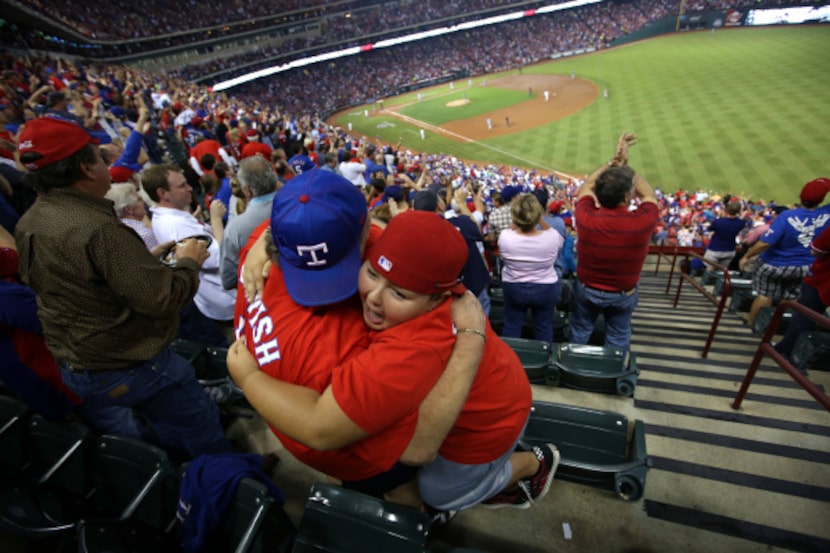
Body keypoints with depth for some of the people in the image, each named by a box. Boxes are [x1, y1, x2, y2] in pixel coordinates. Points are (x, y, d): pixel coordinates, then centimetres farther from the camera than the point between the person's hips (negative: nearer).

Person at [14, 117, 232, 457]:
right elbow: (162, 298, -31)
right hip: (128, 366, -9)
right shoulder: (98, 227, -31)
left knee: (118, 439, 31)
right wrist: (190, 263, -13)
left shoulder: (29, 223, -1)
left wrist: (147, 256, 8)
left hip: (72, 364, 9)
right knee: (201, 426, 12)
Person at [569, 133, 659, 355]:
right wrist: (624, 164, -6)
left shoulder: (585, 218, -29)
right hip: (624, 293, 0)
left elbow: (586, 186, -5)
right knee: (618, 336, 23)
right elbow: (648, 194, -4)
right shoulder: (643, 221, -30)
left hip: (586, 289, 1)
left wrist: (613, 161, -7)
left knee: (580, 331, 23)